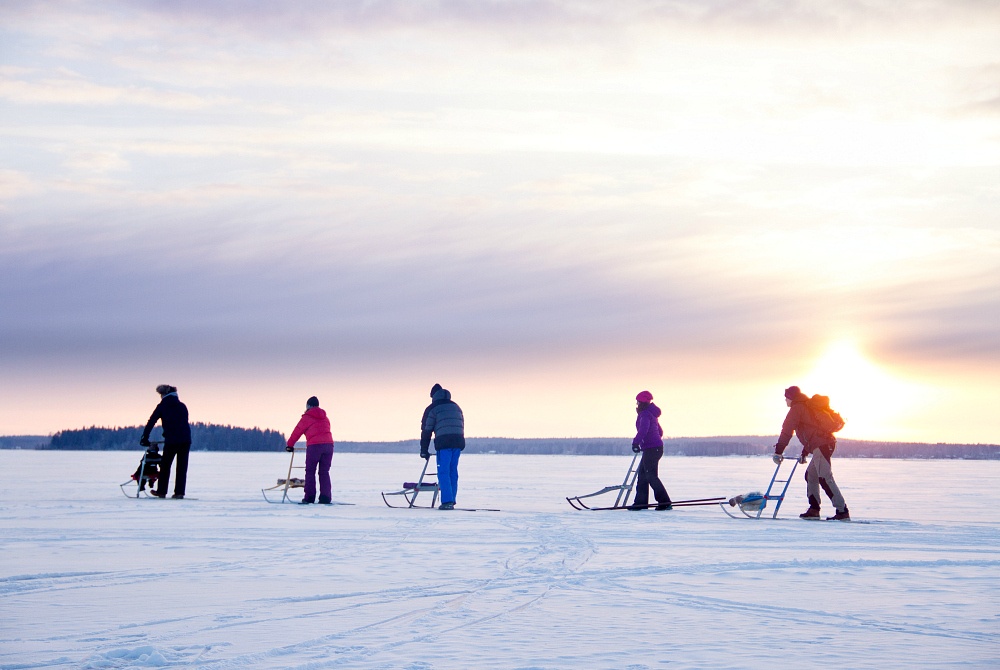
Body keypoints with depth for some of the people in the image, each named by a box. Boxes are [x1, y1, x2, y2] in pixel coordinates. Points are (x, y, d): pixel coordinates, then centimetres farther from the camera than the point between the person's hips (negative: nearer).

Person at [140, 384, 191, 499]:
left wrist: (144, 438, 9)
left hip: (171, 440, -3)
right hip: (186, 439, 3)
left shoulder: (162, 406, 4)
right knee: (182, 467, 7)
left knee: (165, 465, 11)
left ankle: (161, 491, 16)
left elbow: (151, 422, 3)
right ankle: (179, 492, 3)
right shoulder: (182, 406, 14)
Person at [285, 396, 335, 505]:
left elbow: (297, 431, 9)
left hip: (314, 445, -5)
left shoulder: (307, 417, 5)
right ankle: (325, 498, 0)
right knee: (324, 472, 9)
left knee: (310, 471, 4)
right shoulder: (325, 417, 21)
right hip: (328, 444, 5)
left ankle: (310, 497, -2)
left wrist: (290, 445, 21)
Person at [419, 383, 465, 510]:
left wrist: (424, 450, 8)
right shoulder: (456, 407, 23)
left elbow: (426, 430, 4)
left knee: (443, 472, -4)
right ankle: (451, 501, 13)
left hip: (443, 442, -6)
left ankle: (447, 501, -14)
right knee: (453, 472, 12)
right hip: (458, 441, 6)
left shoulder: (432, 408, 5)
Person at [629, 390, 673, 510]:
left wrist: (636, 442, -36)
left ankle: (665, 502, -12)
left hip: (651, 449, -10)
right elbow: (660, 432, 28)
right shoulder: (651, 414, 20)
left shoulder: (645, 414, -12)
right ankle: (641, 502, 16)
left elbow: (643, 429, -30)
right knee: (642, 475, 13)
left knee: (651, 476, -10)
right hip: (656, 447, 10)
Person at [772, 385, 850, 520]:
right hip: (826, 443, 10)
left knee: (825, 478, -14)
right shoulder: (807, 407, 29)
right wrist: (804, 453, 39)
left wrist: (778, 452, -5)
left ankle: (843, 511, -19)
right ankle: (814, 509, 16)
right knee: (811, 475, 18)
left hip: (821, 445, -10)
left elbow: (787, 431, -7)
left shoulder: (797, 408, -1)